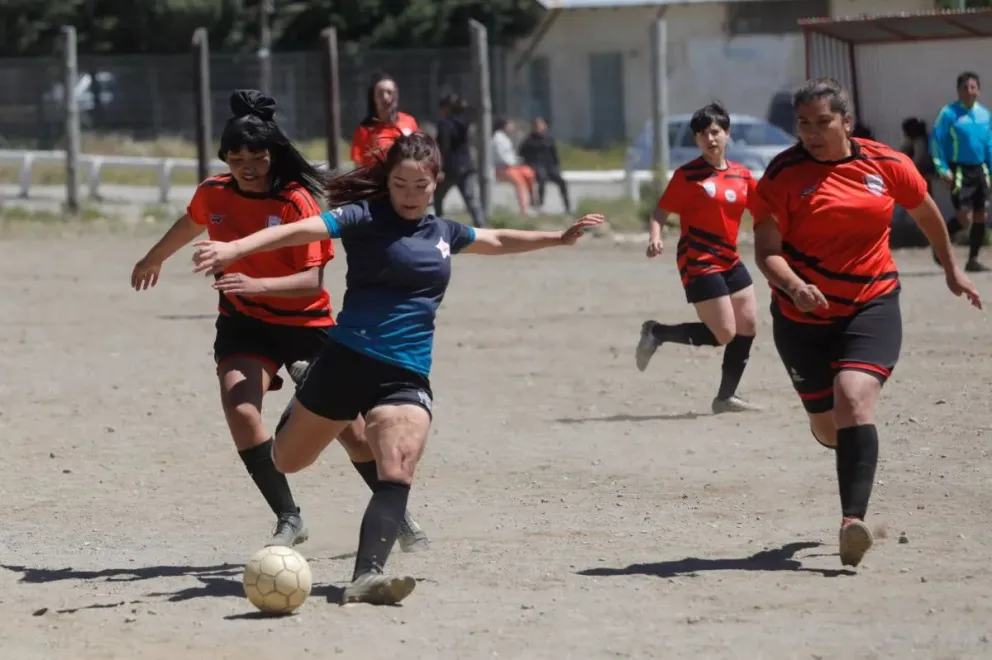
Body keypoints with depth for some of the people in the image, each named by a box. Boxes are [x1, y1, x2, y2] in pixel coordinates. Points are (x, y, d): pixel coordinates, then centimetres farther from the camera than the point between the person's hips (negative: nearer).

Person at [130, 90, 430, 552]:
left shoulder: (296, 201, -18)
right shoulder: (213, 195, -6)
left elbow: (312, 280, -25)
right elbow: (192, 224, 19)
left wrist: (257, 285, -41)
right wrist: (153, 259, 36)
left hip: (305, 323, -3)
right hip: (243, 323, 3)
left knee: (350, 427, 0)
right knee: (239, 406, -25)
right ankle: (288, 519, -16)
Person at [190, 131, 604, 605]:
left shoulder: (443, 232, 13)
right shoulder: (366, 218, -7)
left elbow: (496, 241, 35)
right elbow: (303, 229, -23)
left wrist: (558, 238, 41)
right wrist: (236, 248, -38)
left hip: (407, 374, 3)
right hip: (347, 359, -3)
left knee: (398, 473, -19)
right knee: (286, 461, 14)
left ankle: (366, 577, -28)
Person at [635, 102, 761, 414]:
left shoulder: (742, 175, 7)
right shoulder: (688, 175, -9)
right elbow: (661, 211, -9)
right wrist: (655, 237, -28)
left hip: (730, 260, 7)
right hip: (699, 263, -7)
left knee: (747, 326, 7)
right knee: (724, 333, -11)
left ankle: (726, 397, 19)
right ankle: (656, 333, 7)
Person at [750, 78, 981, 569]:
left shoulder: (887, 165, -4)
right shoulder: (782, 175, -9)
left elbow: (926, 212, 16)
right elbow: (766, 251, -15)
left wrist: (951, 269, 27)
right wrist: (794, 286, -35)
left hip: (872, 307, -1)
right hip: (804, 316, 1)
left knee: (854, 398, -25)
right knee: (826, 425, 13)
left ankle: (853, 520, -32)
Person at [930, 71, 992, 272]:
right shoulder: (949, 113, -9)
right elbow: (936, 140, -9)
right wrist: (943, 169, -16)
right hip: (959, 170, -6)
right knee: (964, 218, -12)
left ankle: (973, 260, 13)